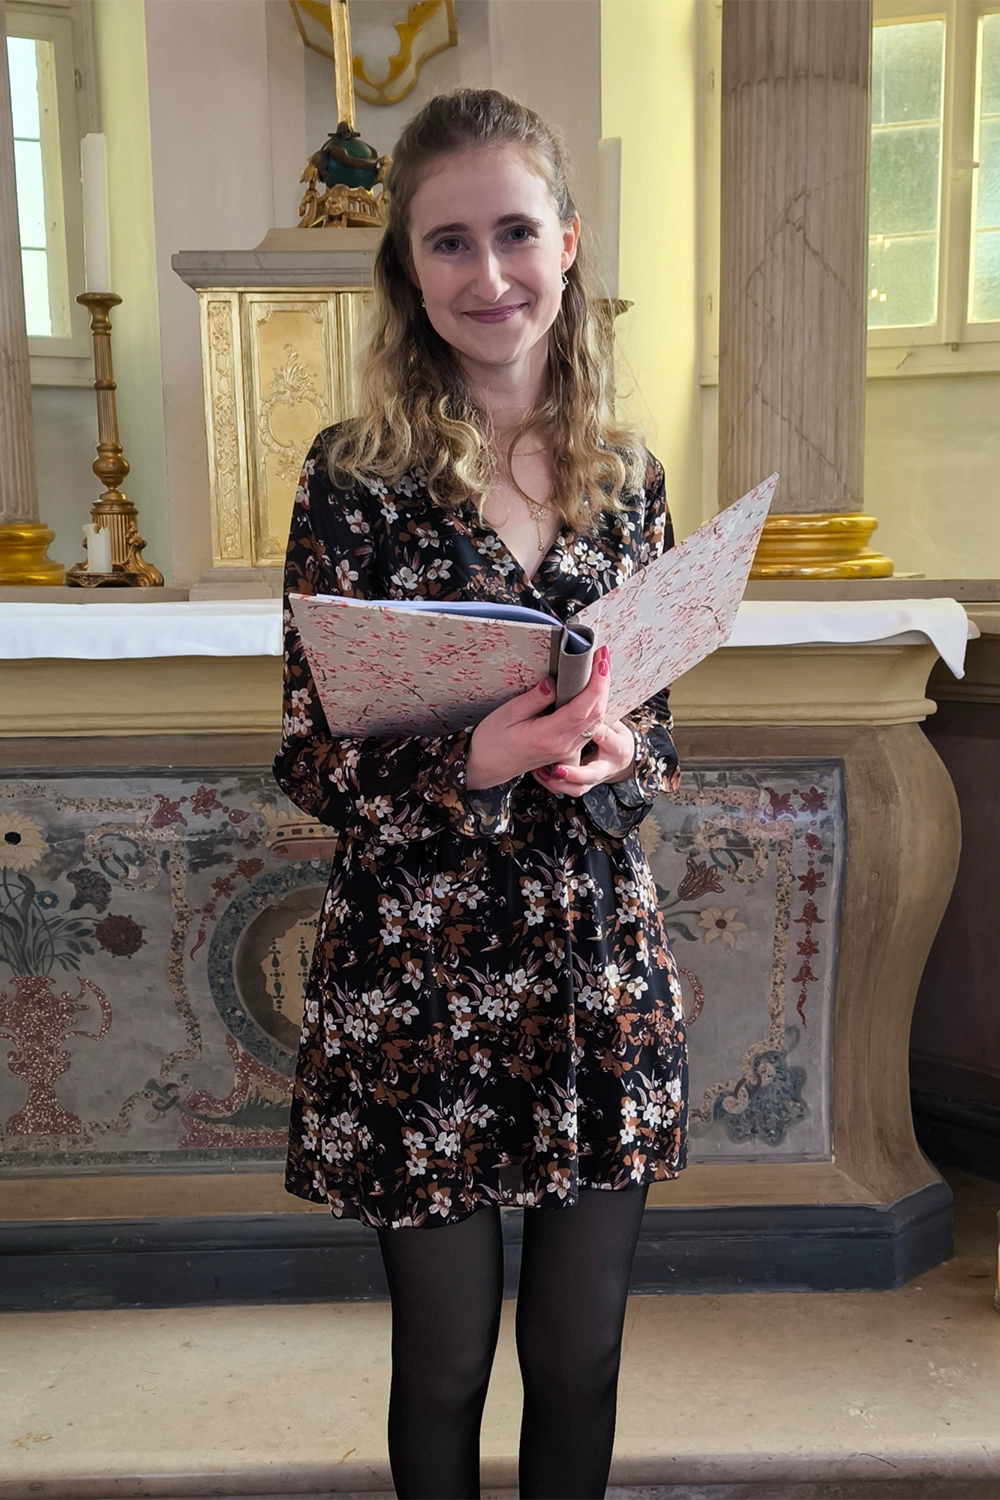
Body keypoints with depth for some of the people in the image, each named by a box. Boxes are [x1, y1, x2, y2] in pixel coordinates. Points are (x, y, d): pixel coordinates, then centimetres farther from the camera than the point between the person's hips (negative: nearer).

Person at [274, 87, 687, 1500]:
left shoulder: (627, 477, 4)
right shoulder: (358, 474, -7)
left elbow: (659, 730, 9)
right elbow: (310, 758, -6)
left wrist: (608, 755, -13)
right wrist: (474, 763, -23)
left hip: (603, 974, 3)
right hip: (418, 986, -3)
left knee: (580, 1362, 17)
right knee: (444, 1365, 15)